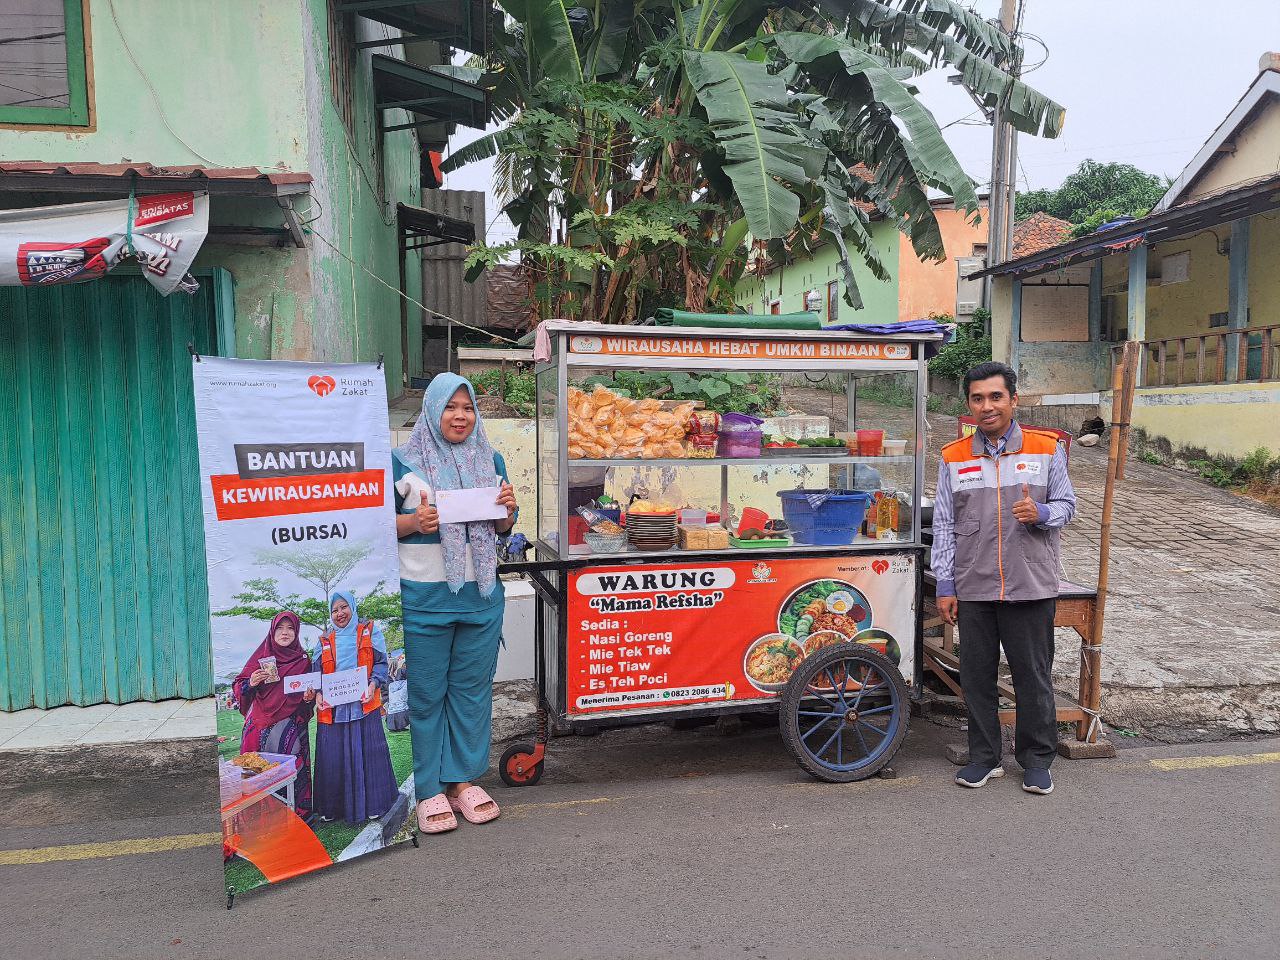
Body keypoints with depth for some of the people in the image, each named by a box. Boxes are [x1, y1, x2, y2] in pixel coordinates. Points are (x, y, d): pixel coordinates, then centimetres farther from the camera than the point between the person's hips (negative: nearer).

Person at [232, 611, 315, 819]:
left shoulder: (303, 660, 8)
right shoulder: (261, 656, 7)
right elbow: (238, 688, 7)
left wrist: (308, 698, -5)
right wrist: (251, 683, -14)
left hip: (292, 727, 0)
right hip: (261, 726, 0)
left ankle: (297, 815, 5)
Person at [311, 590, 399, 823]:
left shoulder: (369, 631, 6)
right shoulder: (325, 641, 14)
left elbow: (380, 663, 2)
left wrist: (373, 684, -15)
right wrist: (318, 694, -9)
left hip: (363, 705, -2)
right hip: (332, 708, 2)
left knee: (367, 752, -1)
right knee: (333, 756, 3)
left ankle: (371, 804, 9)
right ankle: (331, 807, 14)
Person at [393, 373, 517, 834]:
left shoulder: (491, 461, 10)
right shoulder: (403, 462, -3)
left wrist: (508, 510, -6)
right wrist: (414, 522, -19)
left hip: (481, 593, 4)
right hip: (423, 596, -4)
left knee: (472, 687, 11)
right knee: (425, 693, 4)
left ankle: (463, 779, 26)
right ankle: (428, 789, 18)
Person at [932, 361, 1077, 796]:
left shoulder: (1046, 449, 2)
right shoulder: (953, 457, 5)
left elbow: (1066, 505, 7)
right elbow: (944, 525, 5)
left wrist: (1040, 512, -17)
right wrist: (945, 586, 2)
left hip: (1031, 585, -1)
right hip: (973, 588, 1)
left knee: (1033, 675, 7)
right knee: (977, 675, 9)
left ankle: (1037, 759, 24)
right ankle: (984, 756, 24)